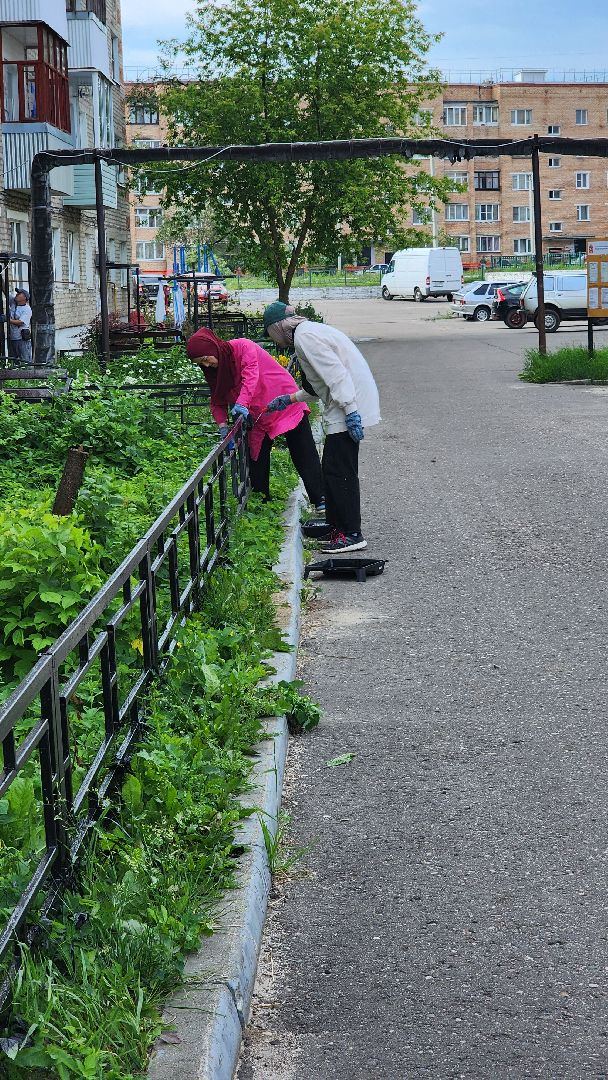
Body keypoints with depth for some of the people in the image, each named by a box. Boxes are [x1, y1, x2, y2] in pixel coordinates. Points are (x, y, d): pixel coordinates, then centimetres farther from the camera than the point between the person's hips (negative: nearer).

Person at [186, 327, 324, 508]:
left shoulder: (242, 347, -18)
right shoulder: (215, 370, 3)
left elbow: (250, 375, -32)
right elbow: (218, 402, 6)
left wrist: (242, 403, -44)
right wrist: (222, 425, -11)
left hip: (285, 404, -7)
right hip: (258, 417, 7)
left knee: (304, 456, -4)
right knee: (256, 460, 4)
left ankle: (320, 500, -1)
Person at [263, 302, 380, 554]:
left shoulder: (304, 336, -12)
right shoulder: (311, 331, 21)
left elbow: (336, 374, -22)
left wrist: (350, 411, -25)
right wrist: (289, 399, 34)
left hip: (349, 406, -10)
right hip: (346, 405, 10)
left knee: (339, 470, -8)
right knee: (333, 469, 16)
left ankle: (351, 534, -5)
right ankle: (335, 525, 25)